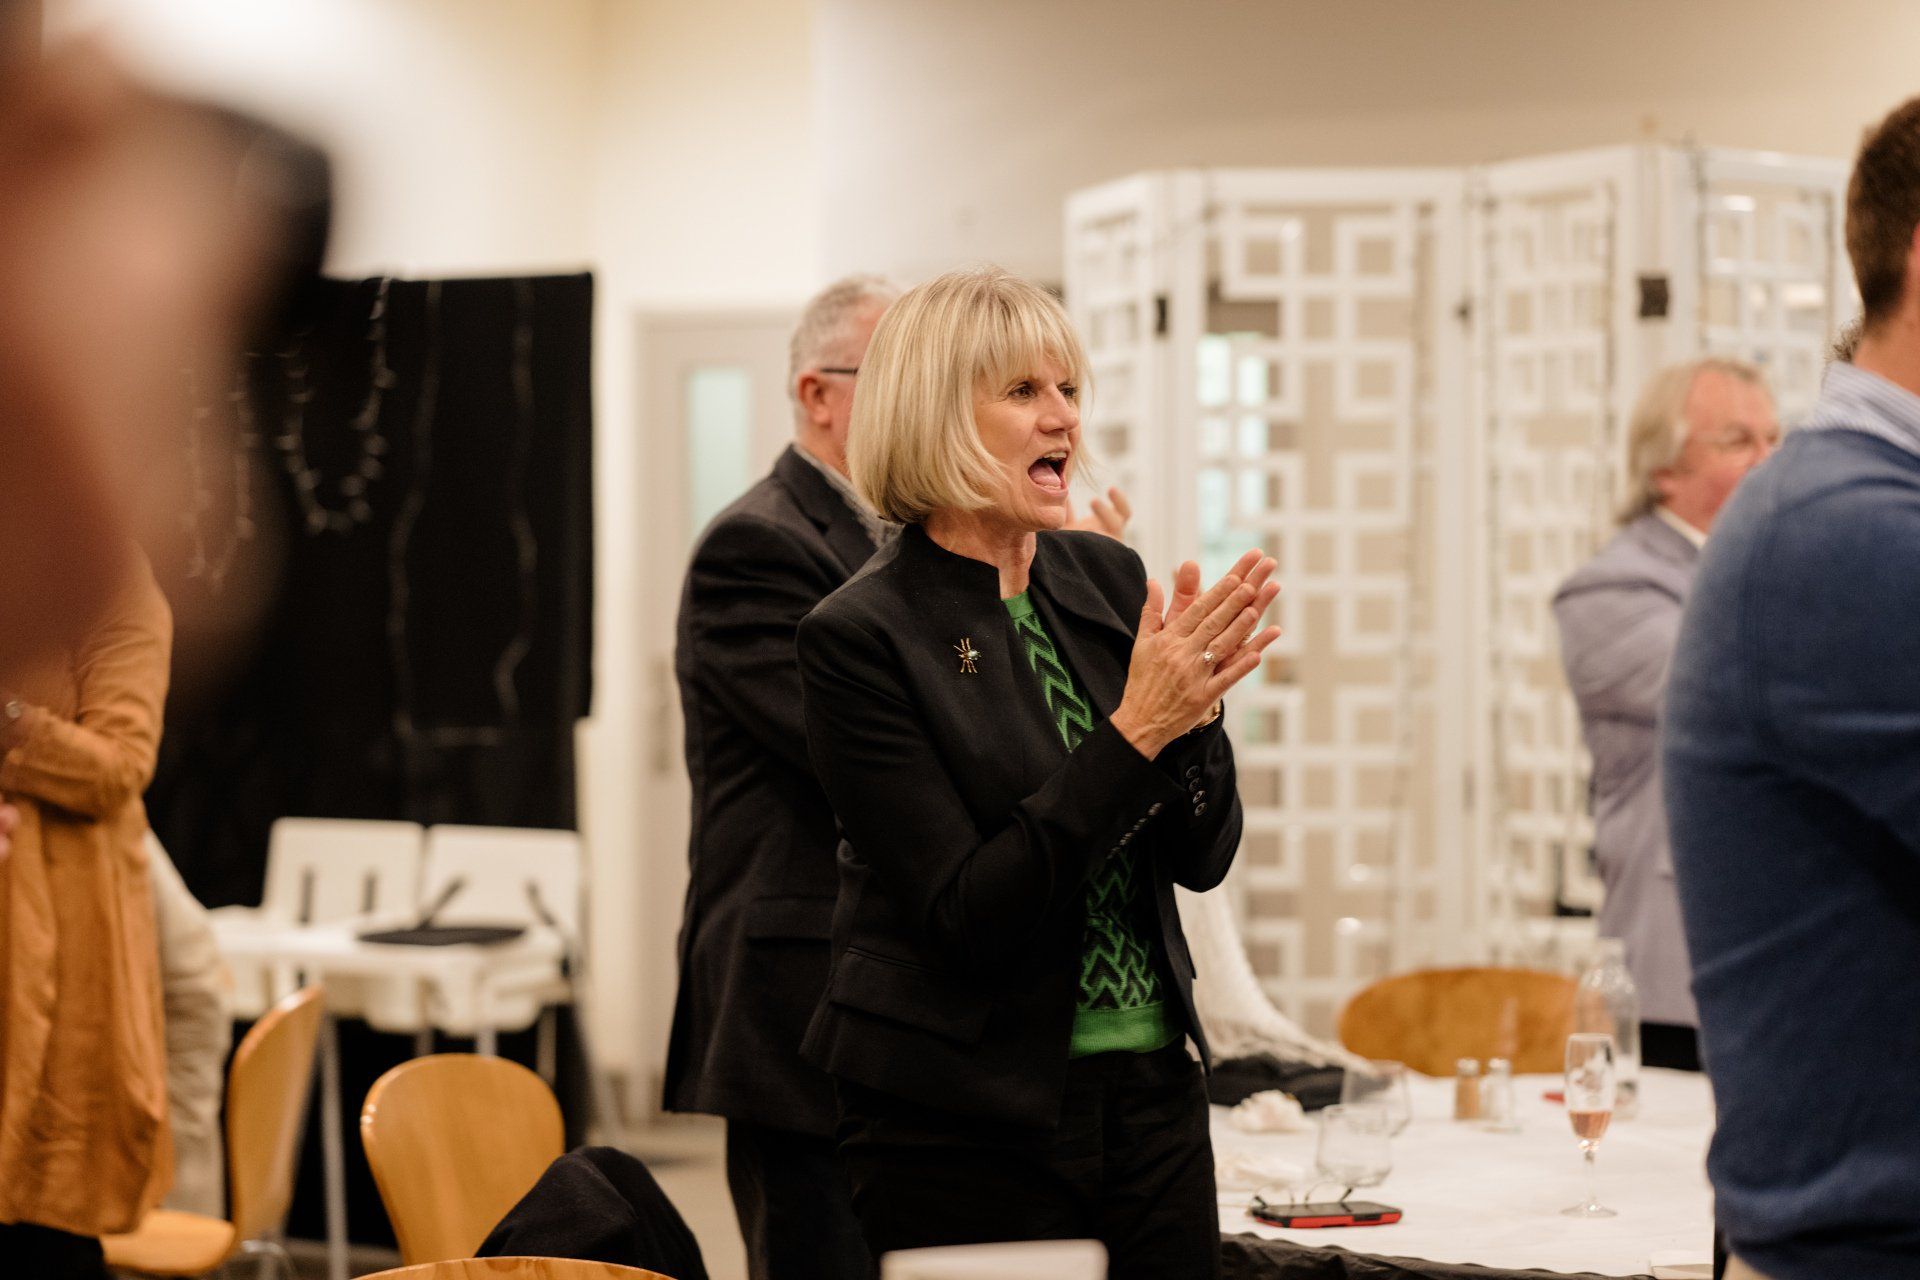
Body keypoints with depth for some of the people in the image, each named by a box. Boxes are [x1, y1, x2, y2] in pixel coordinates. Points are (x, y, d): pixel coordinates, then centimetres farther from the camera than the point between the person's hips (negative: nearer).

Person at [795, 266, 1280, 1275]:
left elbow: (1201, 858, 5)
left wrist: (1193, 708, -14)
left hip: (1153, 1094, 6)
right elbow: (967, 914, -18)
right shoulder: (860, 636, -12)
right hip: (966, 1125, -5)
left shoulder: (1106, 579, 6)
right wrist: (1135, 730, -22)